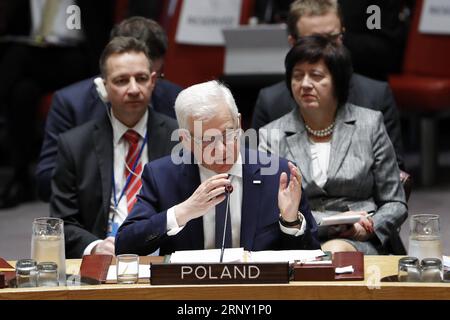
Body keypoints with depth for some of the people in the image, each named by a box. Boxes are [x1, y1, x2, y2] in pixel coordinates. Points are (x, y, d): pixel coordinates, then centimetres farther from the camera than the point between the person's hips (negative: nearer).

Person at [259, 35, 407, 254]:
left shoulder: (370, 124, 11)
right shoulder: (270, 136, 9)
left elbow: (395, 204, 12)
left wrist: (367, 229, -9)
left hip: (360, 244, 0)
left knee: (335, 251, -35)